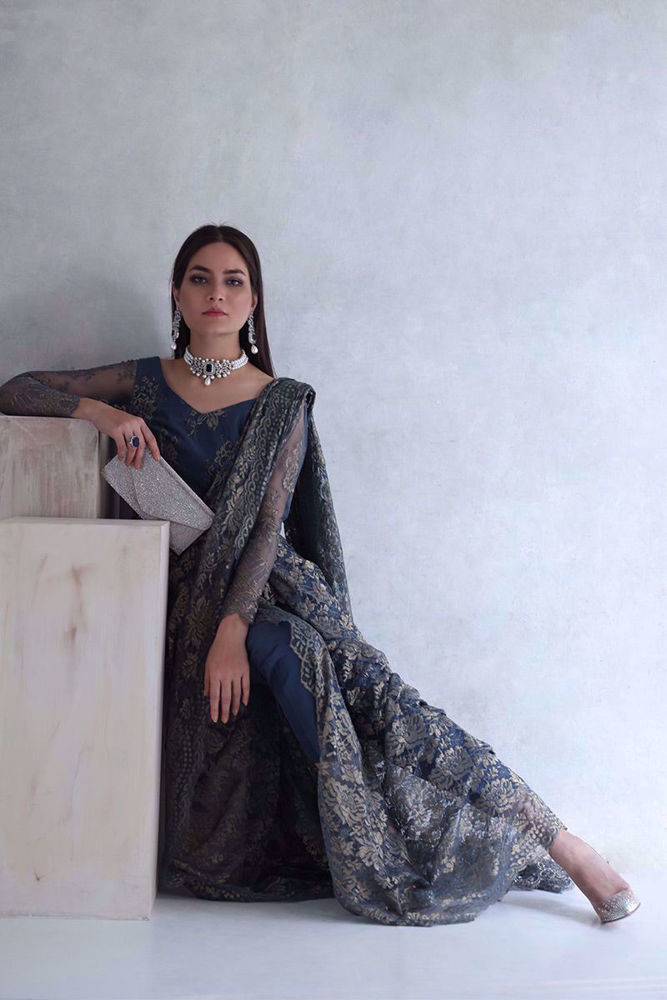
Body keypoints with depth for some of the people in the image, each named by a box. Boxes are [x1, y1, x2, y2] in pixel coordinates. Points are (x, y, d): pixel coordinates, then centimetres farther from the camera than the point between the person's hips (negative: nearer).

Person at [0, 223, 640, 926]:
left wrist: (233, 627, -20)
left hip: (268, 584, 0)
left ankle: (548, 835, -23)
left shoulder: (282, 403, 7)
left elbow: (269, 523, -5)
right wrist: (98, 411, -8)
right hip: (192, 593, 0)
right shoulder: (144, 385, 11)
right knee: (290, 654, -30)